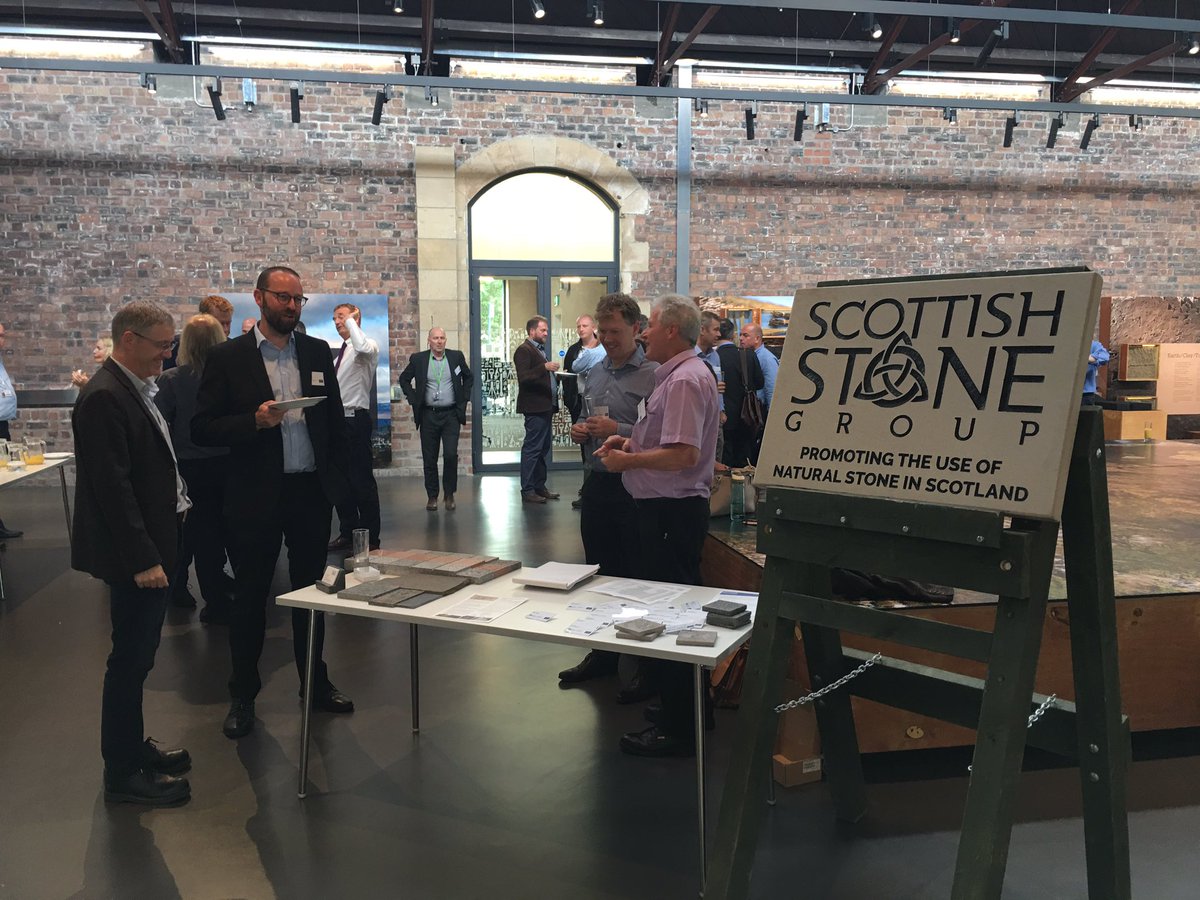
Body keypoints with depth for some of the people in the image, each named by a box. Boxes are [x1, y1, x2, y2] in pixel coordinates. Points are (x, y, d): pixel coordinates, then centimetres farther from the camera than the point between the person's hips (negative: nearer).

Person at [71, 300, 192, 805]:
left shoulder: (133, 390, 12)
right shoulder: (104, 398, -18)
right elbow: (112, 486, -23)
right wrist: (142, 558, -22)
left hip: (150, 546, 10)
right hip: (132, 554, -10)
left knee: (137, 657, 18)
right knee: (130, 660, 0)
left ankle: (133, 748, 32)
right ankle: (122, 774, 12)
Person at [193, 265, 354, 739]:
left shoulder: (317, 352, 6)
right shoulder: (227, 357, -3)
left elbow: (335, 418, 10)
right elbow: (203, 429, -6)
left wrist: (338, 477, 3)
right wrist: (254, 421, -22)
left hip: (312, 491, 3)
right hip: (256, 495, -3)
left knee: (312, 589, 14)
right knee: (250, 594, 8)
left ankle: (315, 681, 30)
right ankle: (243, 696, 23)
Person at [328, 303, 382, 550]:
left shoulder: (368, 346, -6)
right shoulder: (339, 353, 18)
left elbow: (362, 347, -32)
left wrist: (350, 321, -17)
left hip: (356, 420, -8)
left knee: (362, 480, -4)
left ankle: (370, 537, 5)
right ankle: (347, 533, 23)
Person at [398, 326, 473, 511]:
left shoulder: (456, 357, 3)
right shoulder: (418, 359, 1)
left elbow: (469, 378, 16)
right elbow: (404, 379, 13)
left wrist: (463, 399, 6)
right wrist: (413, 400, 3)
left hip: (451, 414, 0)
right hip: (428, 415, 1)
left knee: (451, 454, -9)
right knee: (429, 458, 4)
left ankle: (450, 494, 8)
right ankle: (432, 496, 16)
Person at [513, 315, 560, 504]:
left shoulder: (539, 349, 21)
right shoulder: (524, 350, -9)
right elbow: (523, 377, -21)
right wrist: (545, 367, -29)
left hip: (545, 407, 10)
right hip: (534, 407, -10)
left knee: (544, 448, 13)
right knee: (532, 449, -7)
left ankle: (540, 486, 21)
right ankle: (527, 491, -4)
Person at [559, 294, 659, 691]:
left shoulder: (652, 375, -12)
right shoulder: (596, 372, 13)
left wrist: (618, 430, -23)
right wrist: (581, 431, 4)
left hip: (632, 489, -8)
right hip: (596, 483, 8)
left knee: (636, 579, 0)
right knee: (598, 572, 17)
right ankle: (603, 654, 31)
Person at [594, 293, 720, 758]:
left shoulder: (685, 379, -18)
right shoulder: (676, 374, 15)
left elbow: (683, 454, -26)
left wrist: (627, 460, -15)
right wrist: (632, 441, 10)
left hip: (672, 511, -11)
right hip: (669, 508, 11)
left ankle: (677, 729, 6)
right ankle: (690, 707, 33)